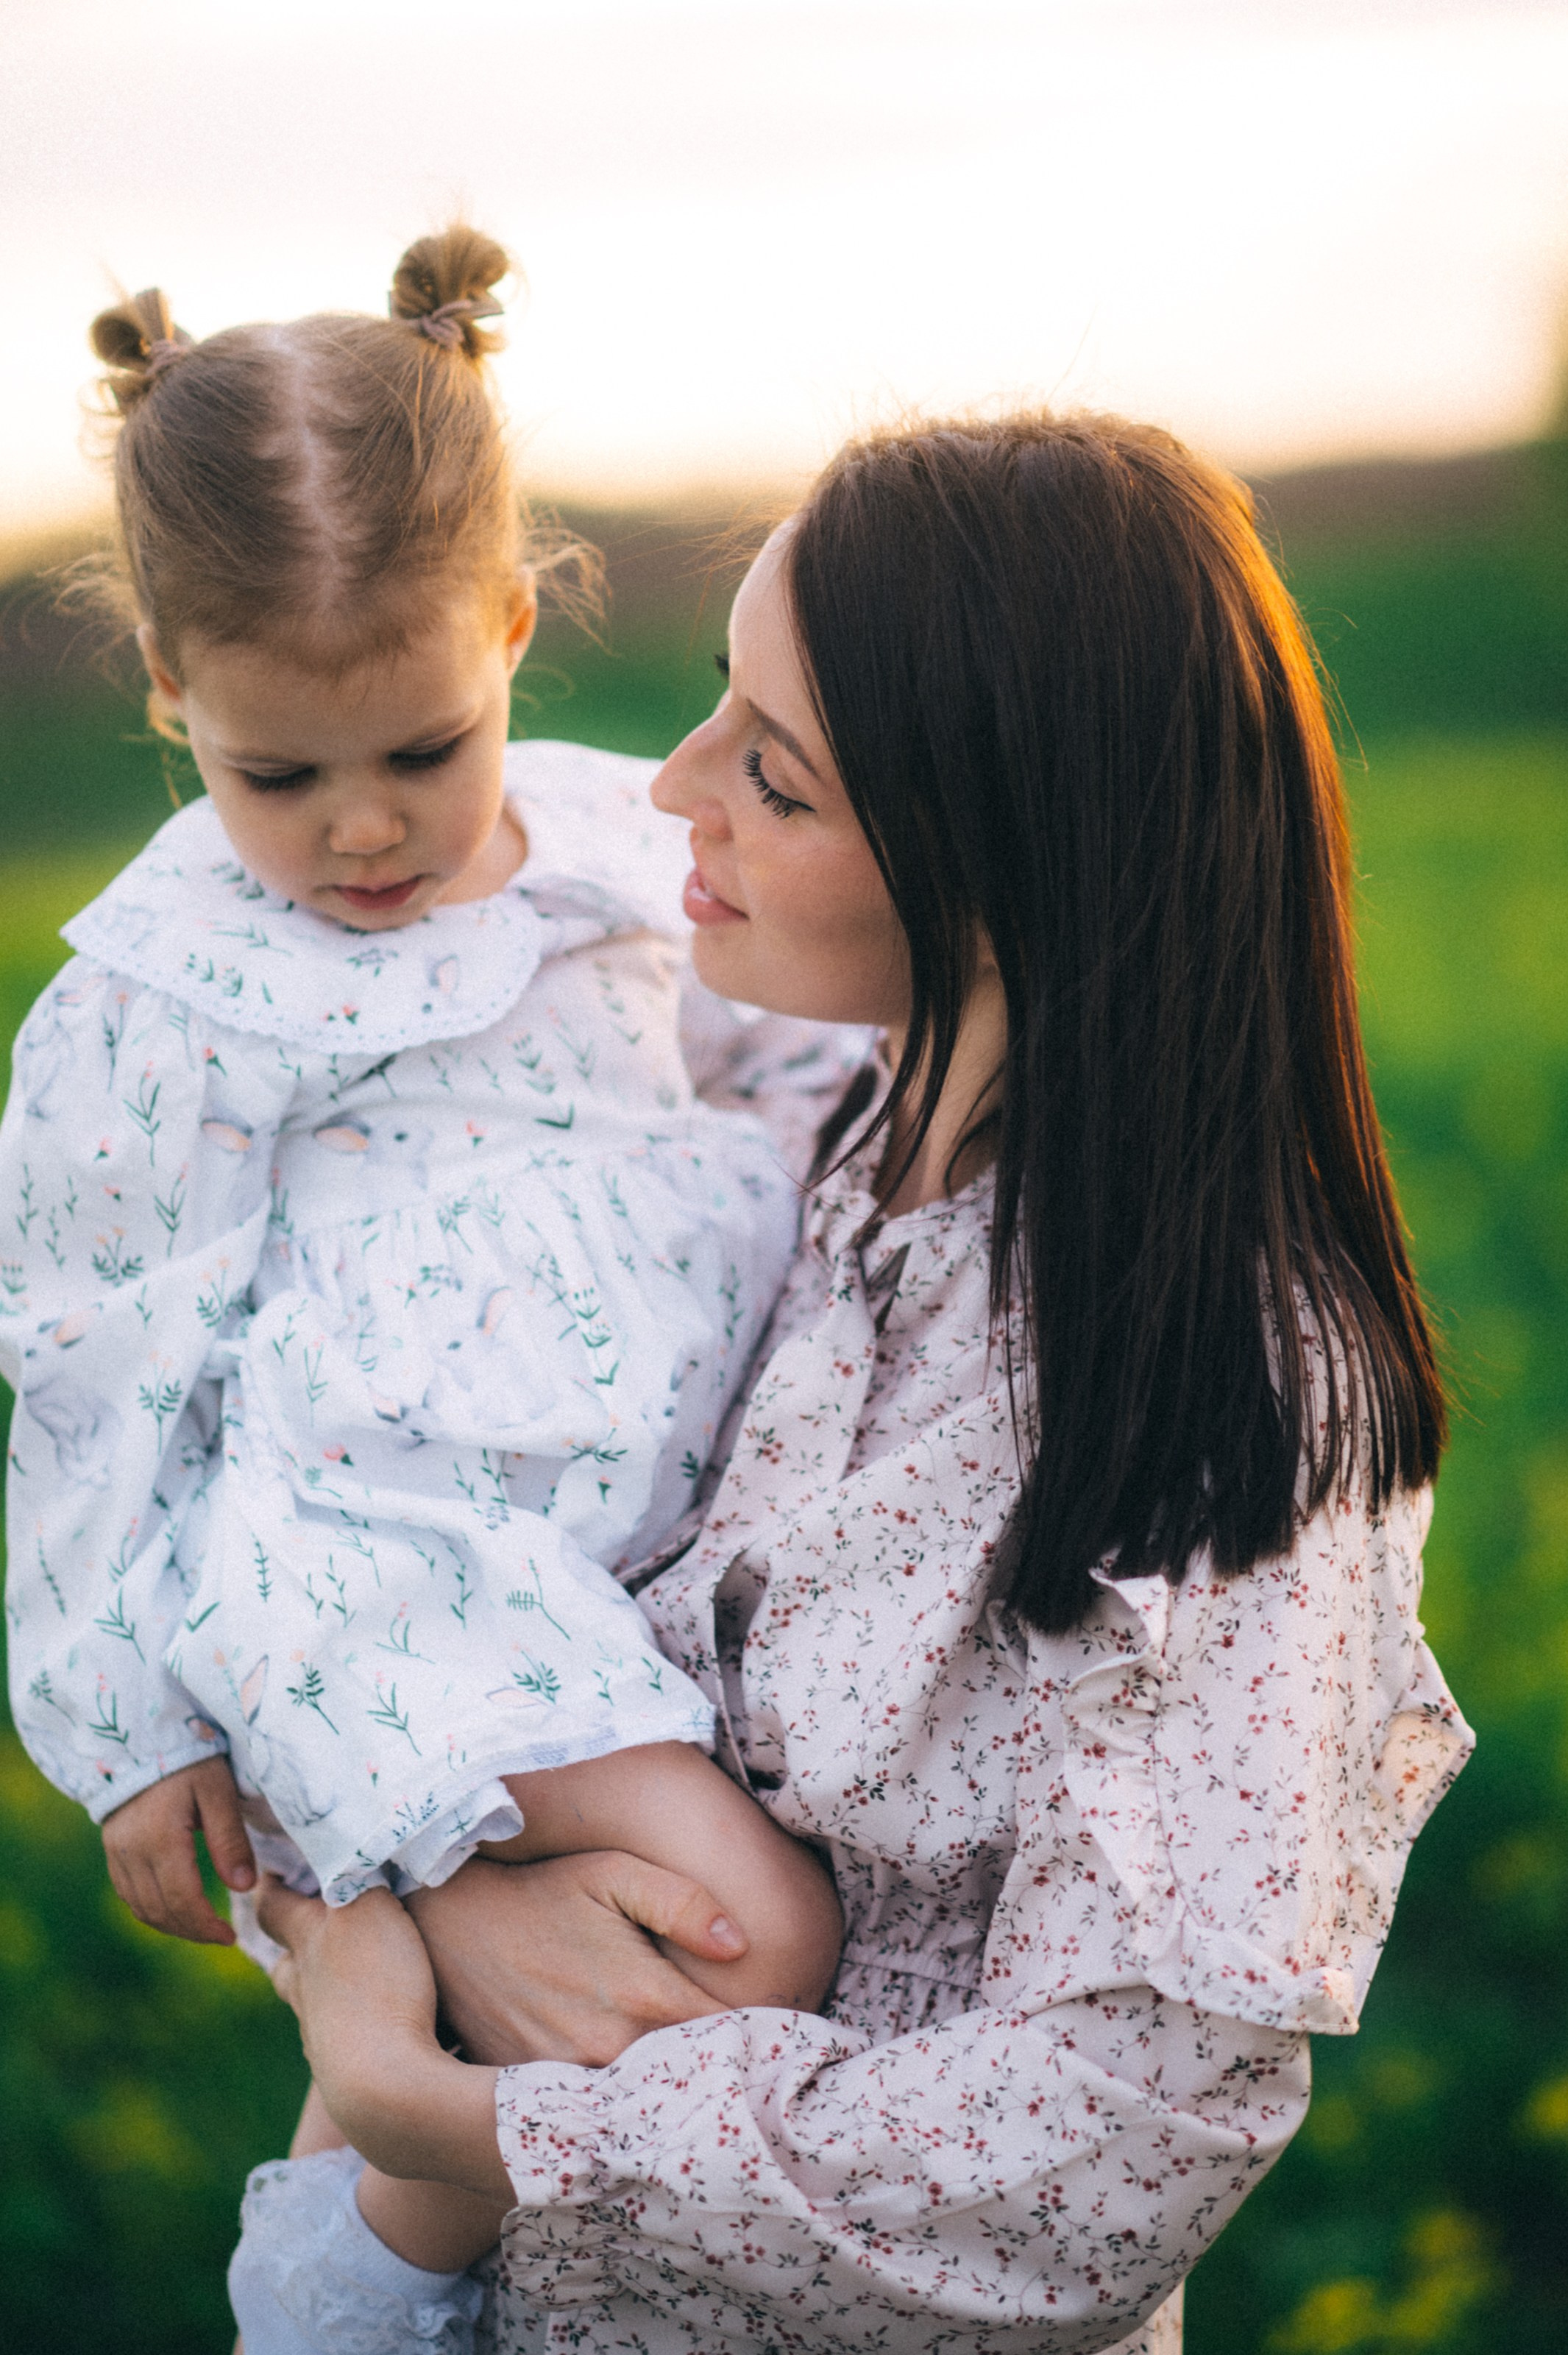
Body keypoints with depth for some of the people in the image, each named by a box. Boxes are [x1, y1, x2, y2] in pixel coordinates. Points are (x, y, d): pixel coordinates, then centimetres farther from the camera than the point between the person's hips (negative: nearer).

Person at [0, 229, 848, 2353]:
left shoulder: (623, 849, 9)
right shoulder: (171, 991, -5)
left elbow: (782, 1055, 27)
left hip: (631, 1554, 6)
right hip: (371, 1558, -6)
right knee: (754, 1933, -20)